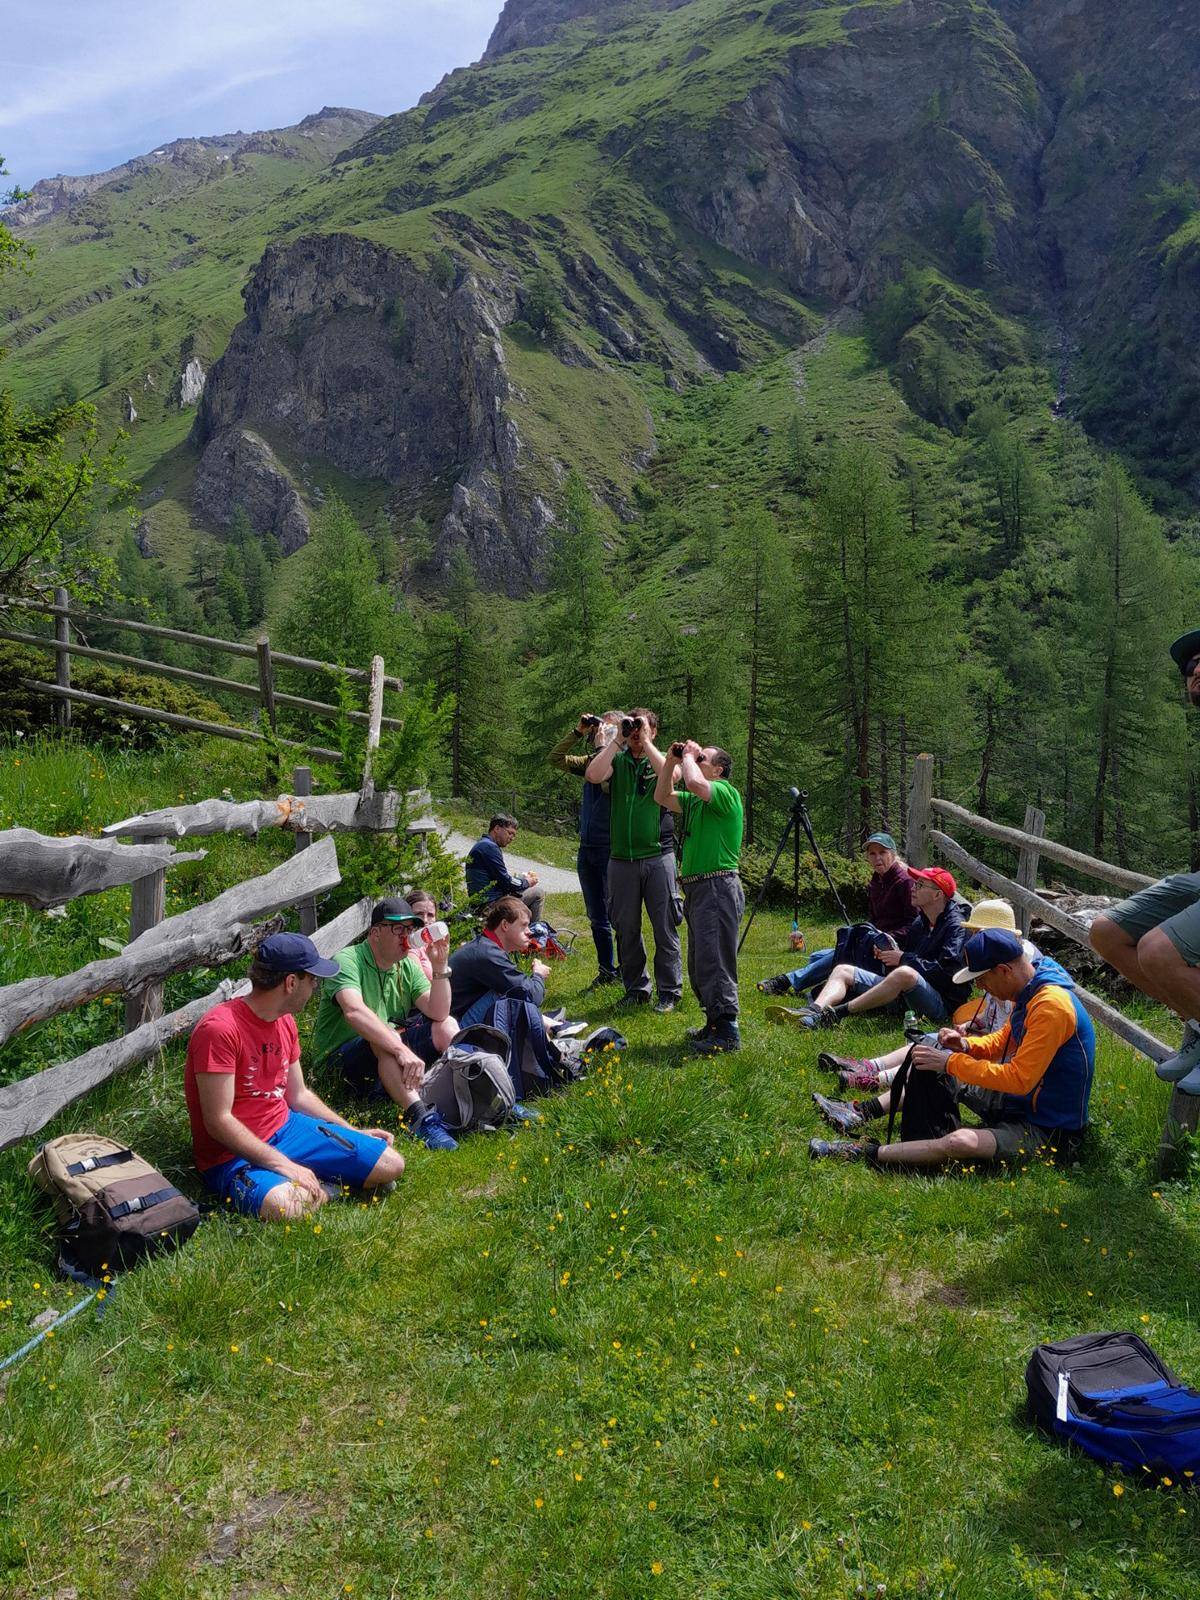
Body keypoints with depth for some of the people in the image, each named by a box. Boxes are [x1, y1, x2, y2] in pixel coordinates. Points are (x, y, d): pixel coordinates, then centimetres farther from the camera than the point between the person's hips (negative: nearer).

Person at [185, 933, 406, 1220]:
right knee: (284, 1206, -40)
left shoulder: (285, 1022, 7)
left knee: (391, 1165, -4)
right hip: (233, 1155, -7)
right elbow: (218, 1121, -23)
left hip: (287, 1128, 7)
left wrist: (354, 1132, 14)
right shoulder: (219, 1029, -20)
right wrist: (284, 1165, -26)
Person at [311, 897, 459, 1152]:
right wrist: (401, 1049, -44)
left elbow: (438, 1013, -3)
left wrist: (440, 966, -16)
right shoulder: (348, 961, -15)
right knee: (385, 1035, -36)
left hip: (389, 1058, 7)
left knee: (447, 1026, -10)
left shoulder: (407, 966, 8)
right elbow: (354, 1012, -35)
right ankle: (421, 1118, -50)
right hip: (342, 1056, -7)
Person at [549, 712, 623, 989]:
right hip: (587, 849, 8)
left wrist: (602, 746, -18)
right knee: (597, 917, 14)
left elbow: (607, 782, -28)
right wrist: (578, 732, 5)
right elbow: (556, 758, 14)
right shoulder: (592, 761, 12)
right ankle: (607, 971, 24)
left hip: (611, 850, -8)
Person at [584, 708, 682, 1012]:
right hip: (622, 859, 2)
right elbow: (593, 775, -12)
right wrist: (617, 739, -8)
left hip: (658, 857, -2)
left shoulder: (662, 759, 6)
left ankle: (669, 992, 10)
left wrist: (645, 743, -11)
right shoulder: (617, 760, 8)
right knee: (626, 929, 9)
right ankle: (636, 988, 22)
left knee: (665, 928, 1)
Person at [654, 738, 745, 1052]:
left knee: (713, 962, -10)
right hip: (696, 889, 10)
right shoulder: (695, 800, 18)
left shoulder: (725, 792, -10)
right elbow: (663, 797, 23)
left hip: (718, 887, -10)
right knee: (699, 964, 16)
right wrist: (671, 762, 11)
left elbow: (694, 783, -28)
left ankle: (727, 1033, -6)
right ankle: (714, 1024, 25)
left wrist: (689, 756, -9)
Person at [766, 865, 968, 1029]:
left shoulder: (955, 925, -7)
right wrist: (887, 954, 2)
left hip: (941, 1002, -9)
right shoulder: (920, 921, 18)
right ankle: (814, 1011, -29)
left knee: (905, 973, -39)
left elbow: (947, 971, -19)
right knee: (842, 970, 2)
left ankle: (837, 1013, -39)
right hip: (903, 1000, 9)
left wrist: (904, 958, -14)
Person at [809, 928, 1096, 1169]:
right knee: (939, 1071, 15)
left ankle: (867, 1154, -22)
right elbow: (1003, 1041, 16)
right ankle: (867, 1113, 12)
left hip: (1049, 1131, -10)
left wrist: (952, 1062, -23)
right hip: (1019, 1102, 10)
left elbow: (1019, 1080, -29)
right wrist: (966, 1046, -5)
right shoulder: (1029, 991, 3)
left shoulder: (1052, 1005, -28)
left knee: (962, 1142, -34)